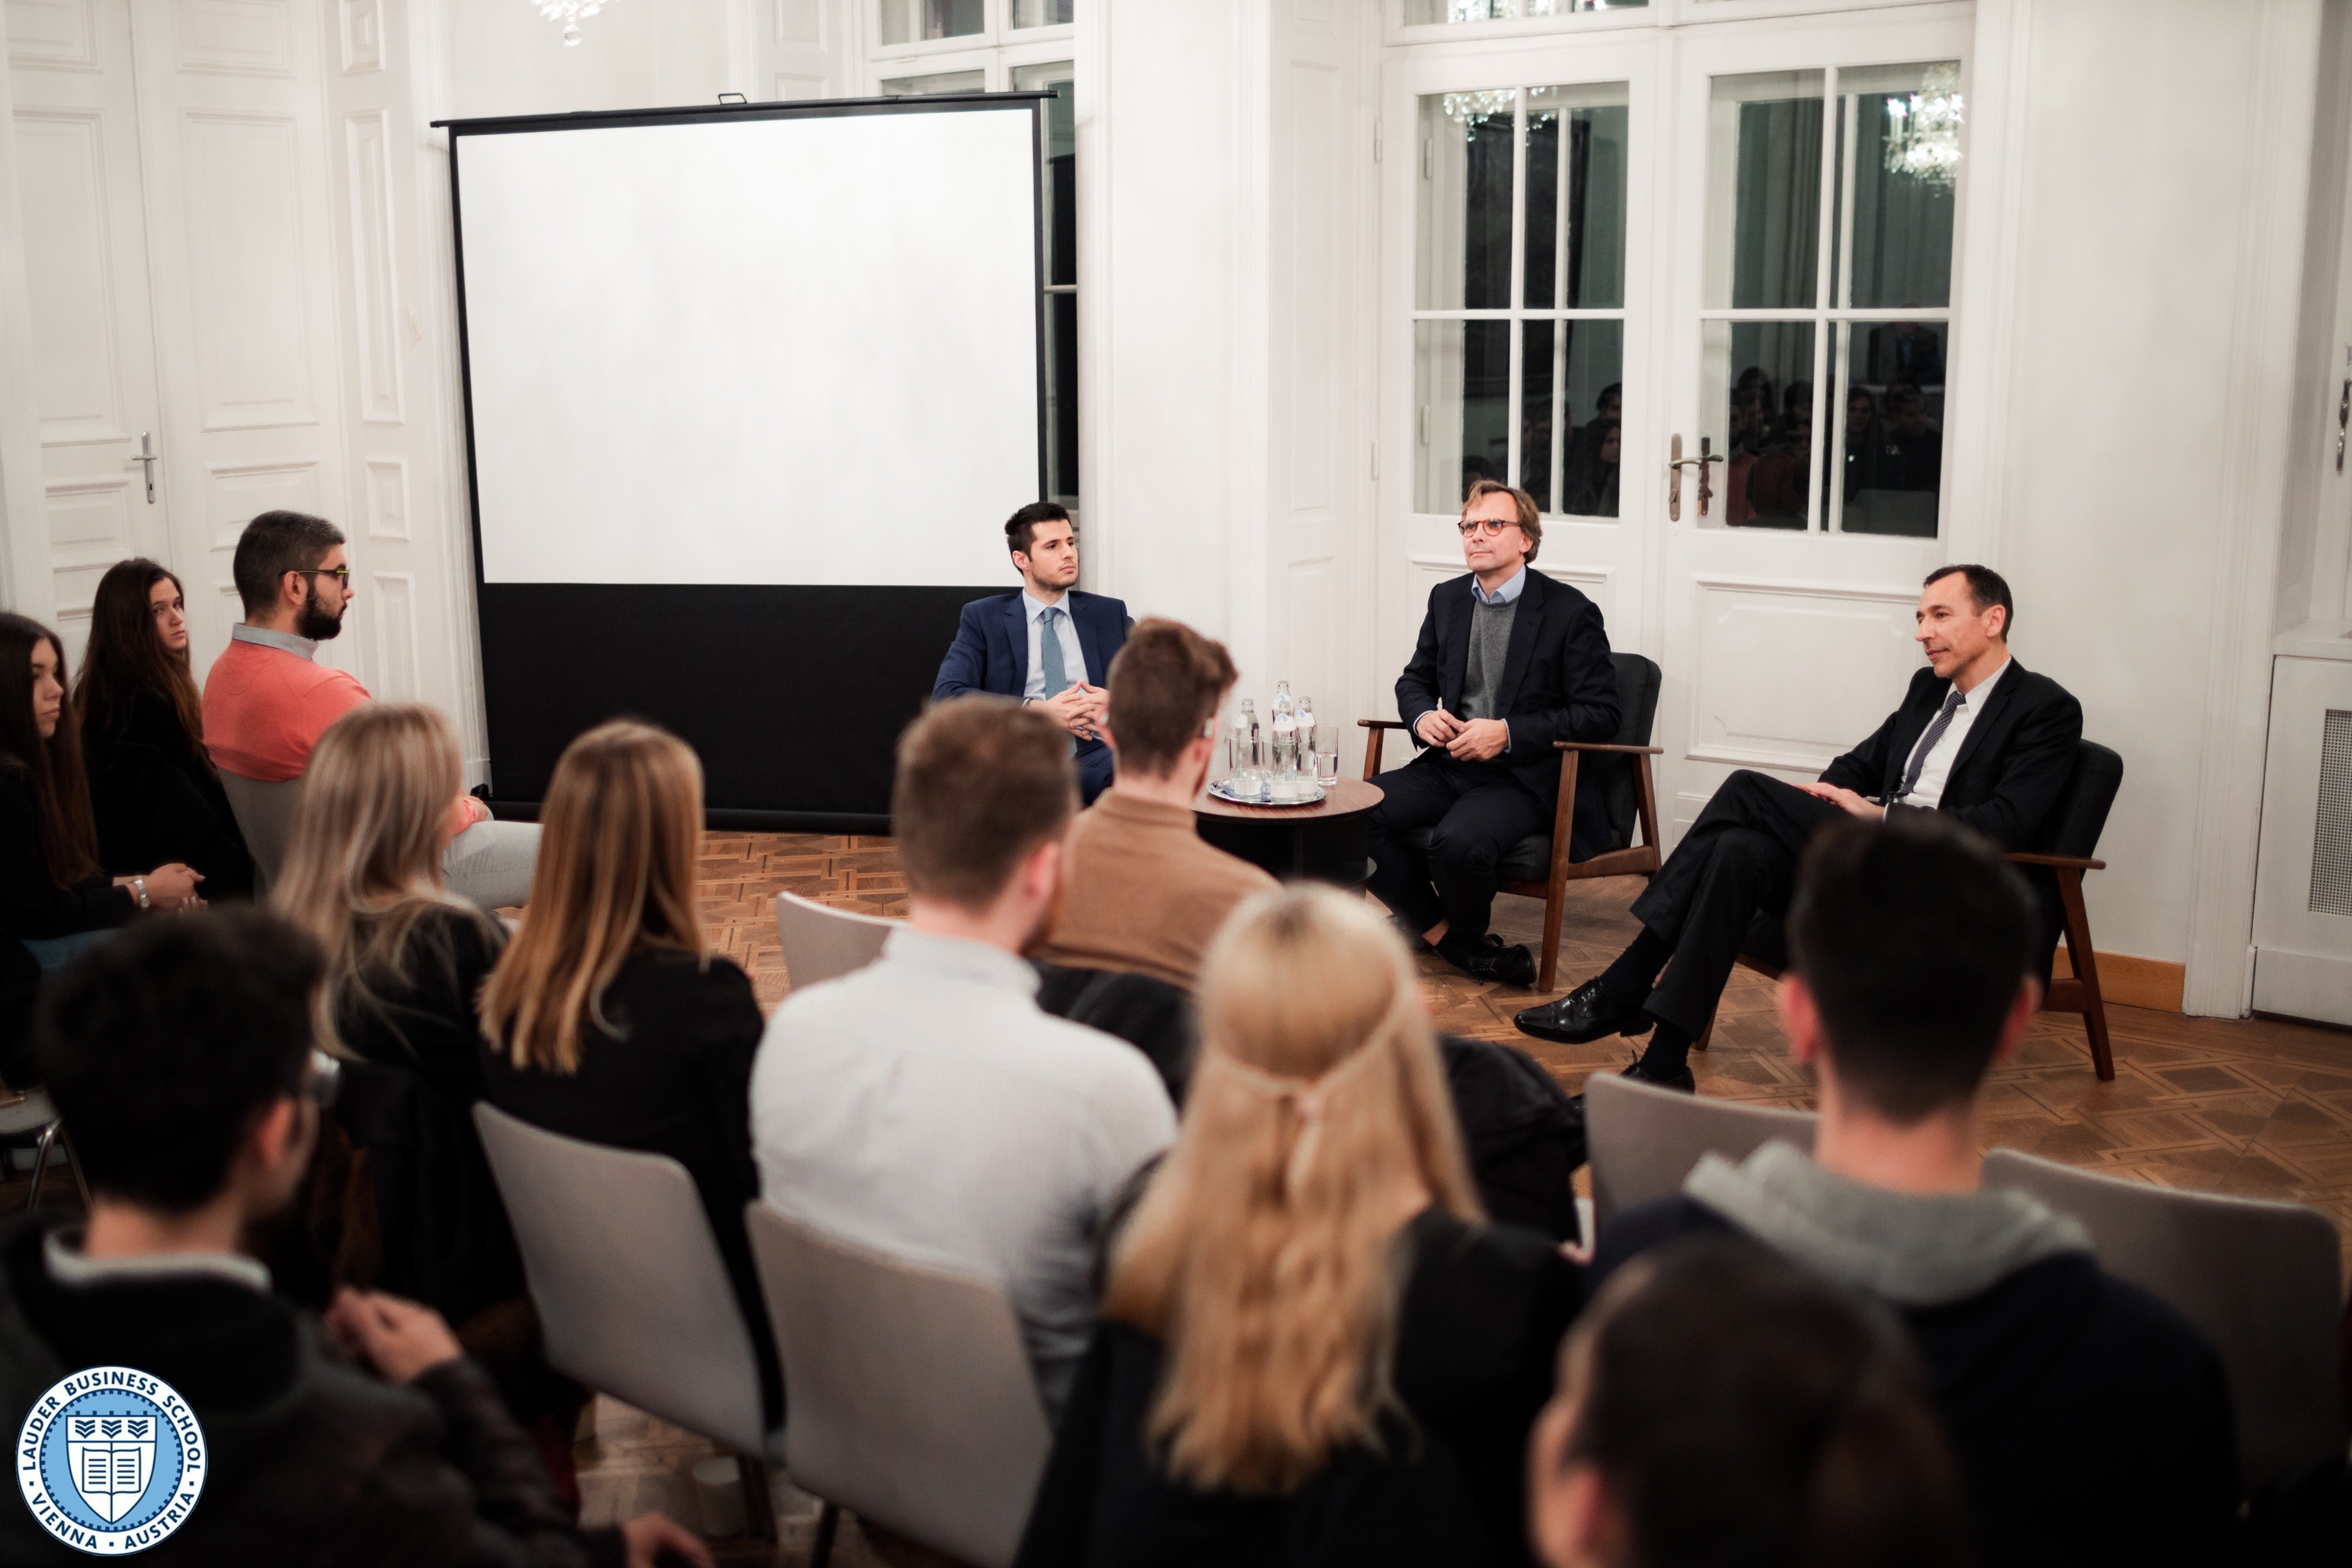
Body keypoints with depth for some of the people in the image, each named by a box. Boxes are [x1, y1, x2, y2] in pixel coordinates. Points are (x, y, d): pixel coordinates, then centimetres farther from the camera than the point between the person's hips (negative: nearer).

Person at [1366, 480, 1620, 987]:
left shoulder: (1571, 612, -5)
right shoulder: (1447, 599, 13)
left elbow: (1599, 714, -8)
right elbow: (1415, 680, 24)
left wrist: (1507, 733, -18)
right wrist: (1422, 716, -2)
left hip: (1526, 778, -6)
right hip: (1450, 764, 6)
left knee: (1459, 842, -35)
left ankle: (1466, 929, 1)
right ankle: (1448, 936, -6)